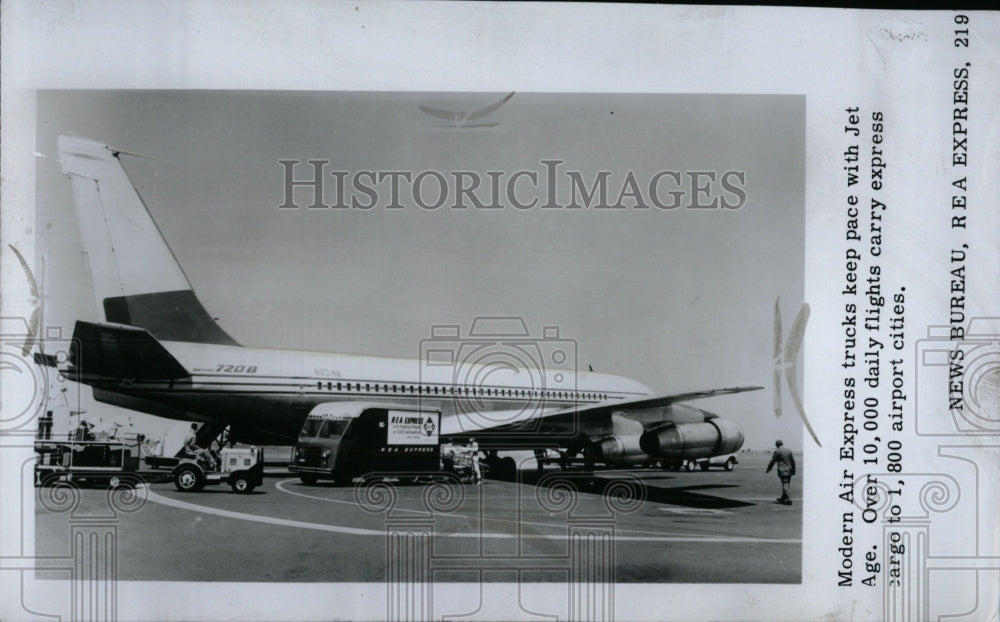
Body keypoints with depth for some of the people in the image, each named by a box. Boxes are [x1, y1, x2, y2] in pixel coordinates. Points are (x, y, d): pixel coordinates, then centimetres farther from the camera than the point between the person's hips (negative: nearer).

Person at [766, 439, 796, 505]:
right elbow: (793, 461, 14)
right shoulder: (789, 450, 10)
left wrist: (768, 469, 4)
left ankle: (789, 500, -16)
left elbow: (772, 461, -6)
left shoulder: (777, 451, -7)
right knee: (787, 484, 14)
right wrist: (793, 470, 22)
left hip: (782, 471, -6)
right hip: (789, 470, 6)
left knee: (785, 485, -8)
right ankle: (783, 498, 26)